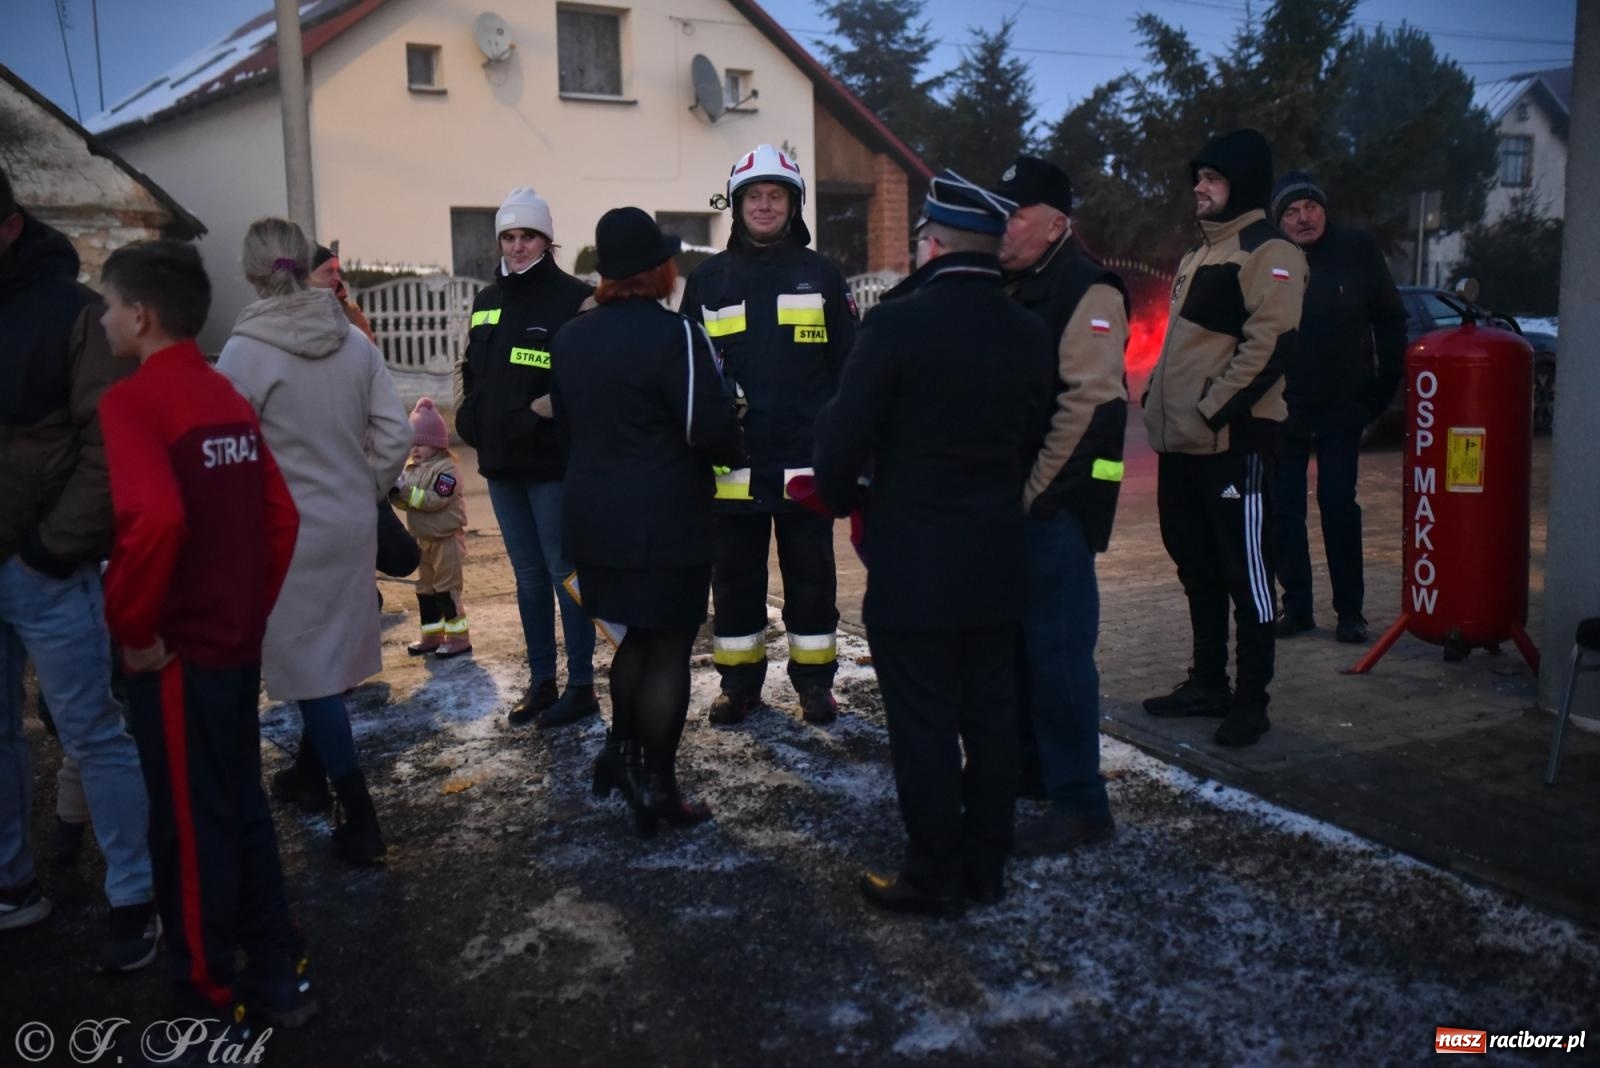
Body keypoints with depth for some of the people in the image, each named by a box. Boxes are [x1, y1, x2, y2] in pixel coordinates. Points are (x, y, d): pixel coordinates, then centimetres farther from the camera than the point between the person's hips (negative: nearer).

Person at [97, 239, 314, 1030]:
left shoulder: (131, 401, -15)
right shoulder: (228, 398, 9)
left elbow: (155, 520, -32)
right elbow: (279, 515, 10)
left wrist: (129, 623, -19)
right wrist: (253, 605, 13)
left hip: (175, 654, -8)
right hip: (237, 645, 8)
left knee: (188, 824, 7)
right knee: (241, 808, 17)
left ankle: (212, 991, 22)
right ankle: (277, 978, 27)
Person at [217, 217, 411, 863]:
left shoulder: (244, 352, -15)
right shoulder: (355, 342, -2)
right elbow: (395, 433, 0)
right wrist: (365, 490, 13)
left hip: (286, 532, -5)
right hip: (352, 524, 5)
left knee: (309, 665, 1)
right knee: (329, 652, 19)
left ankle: (360, 820, 2)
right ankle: (311, 772, 38)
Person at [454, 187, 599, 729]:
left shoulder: (575, 298, -8)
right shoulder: (487, 300, 13)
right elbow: (467, 366, 24)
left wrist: (538, 416, -21)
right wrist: (467, 415, 7)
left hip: (553, 461, -7)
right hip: (500, 461, 7)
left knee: (564, 571, 0)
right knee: (528, 574, 14)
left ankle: (581, 686, 11)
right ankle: (541, 681, 25)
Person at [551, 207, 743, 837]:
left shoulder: (570, 338, 8)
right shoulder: (674, 335, -16)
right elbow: (712, 428, -19)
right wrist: (731, 454, 1)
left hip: (595, 519, 7)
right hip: (667, 523, -7)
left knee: (636, 637, 24)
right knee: (669, 650, 4)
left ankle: (621, 753, 28)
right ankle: (655, 787, 11)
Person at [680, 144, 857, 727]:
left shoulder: (821, 275, 4)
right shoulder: (708, 279, 7)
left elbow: (849, 366, 3)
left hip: (805, 460, -1)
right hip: (733, 462, 1)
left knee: (810, 575, 8)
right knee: (735, 576, 9)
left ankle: (815, 681, 20)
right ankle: (739, 682, 22)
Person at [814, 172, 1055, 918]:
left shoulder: (897, 322, -14)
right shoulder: (1031, 334, 4)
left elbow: (842, 438, -14)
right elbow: (1032, 442, 10)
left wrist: (841, 499, 5)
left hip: (912, 565, -6)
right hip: (999, 562, 6)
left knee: (924, 727, 3)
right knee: (992, 718, 13)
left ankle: (934, 879, 13)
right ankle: (986, 870, 25)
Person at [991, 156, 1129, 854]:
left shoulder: (1087, 292, -12)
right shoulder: (1008, 290, 16)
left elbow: (1088, 406, -21)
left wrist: (1032, 494, -19)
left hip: (1053, 506, -9)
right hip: (1006, 502, 9)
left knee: (1058, 649, -6)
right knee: (1016, 640, 17)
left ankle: (1079, 804, 3)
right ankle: (1027, 766, 32)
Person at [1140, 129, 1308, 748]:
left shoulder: (1269, 254, -10)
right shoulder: (1201, 254, 20)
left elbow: (1270, 345, -20)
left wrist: (1212, 411, -20)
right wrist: (1158, 404, 15)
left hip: (1234, 442, -10)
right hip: (1181, 442, 10)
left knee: (1245, 572, -1)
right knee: (1197, 570, 15)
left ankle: (1251, 699, 8)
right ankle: (1207, 683, 27)